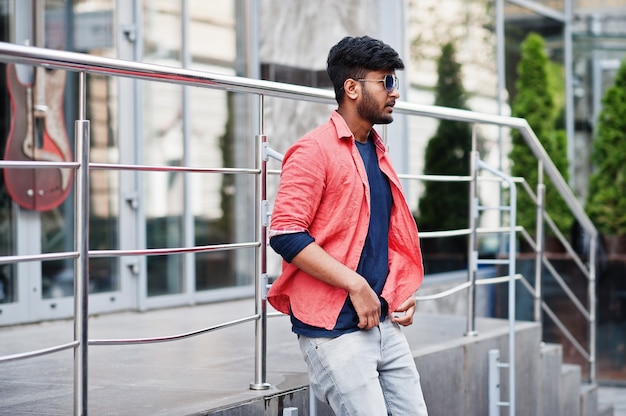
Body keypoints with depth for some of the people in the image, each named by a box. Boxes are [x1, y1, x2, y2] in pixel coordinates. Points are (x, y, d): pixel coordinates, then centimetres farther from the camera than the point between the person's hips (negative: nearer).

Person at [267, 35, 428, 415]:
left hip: (385, 324, 8)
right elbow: (286, 234, -17)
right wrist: (356, 285, -18)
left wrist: (405, 291, 12)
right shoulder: (315, 150, -9)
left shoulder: (378, 152, 17)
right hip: (335, 329, -8)